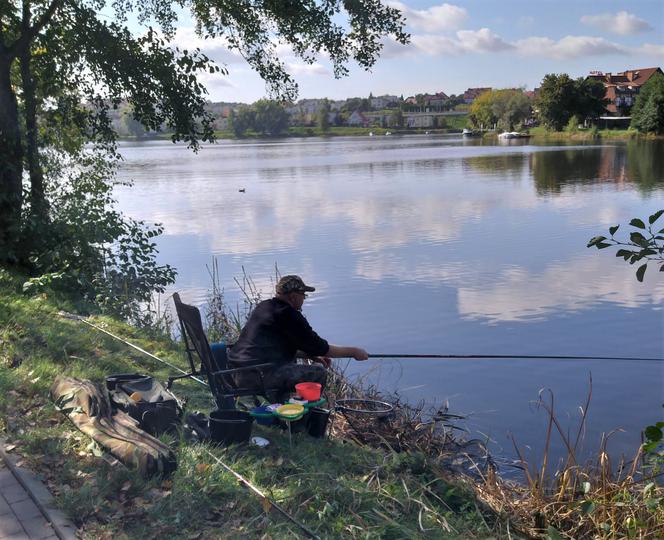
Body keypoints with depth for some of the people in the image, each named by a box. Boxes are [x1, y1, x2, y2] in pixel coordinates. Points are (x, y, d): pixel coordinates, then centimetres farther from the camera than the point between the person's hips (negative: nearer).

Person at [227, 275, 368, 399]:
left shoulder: (264, 306, 18)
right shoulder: (289, 315, -10)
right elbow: (319, 347, -6)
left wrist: (312, 355, 22)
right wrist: (353, 352, 5)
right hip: (257, 377, -10)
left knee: (291, 362, 32)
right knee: (319, 373, -4)